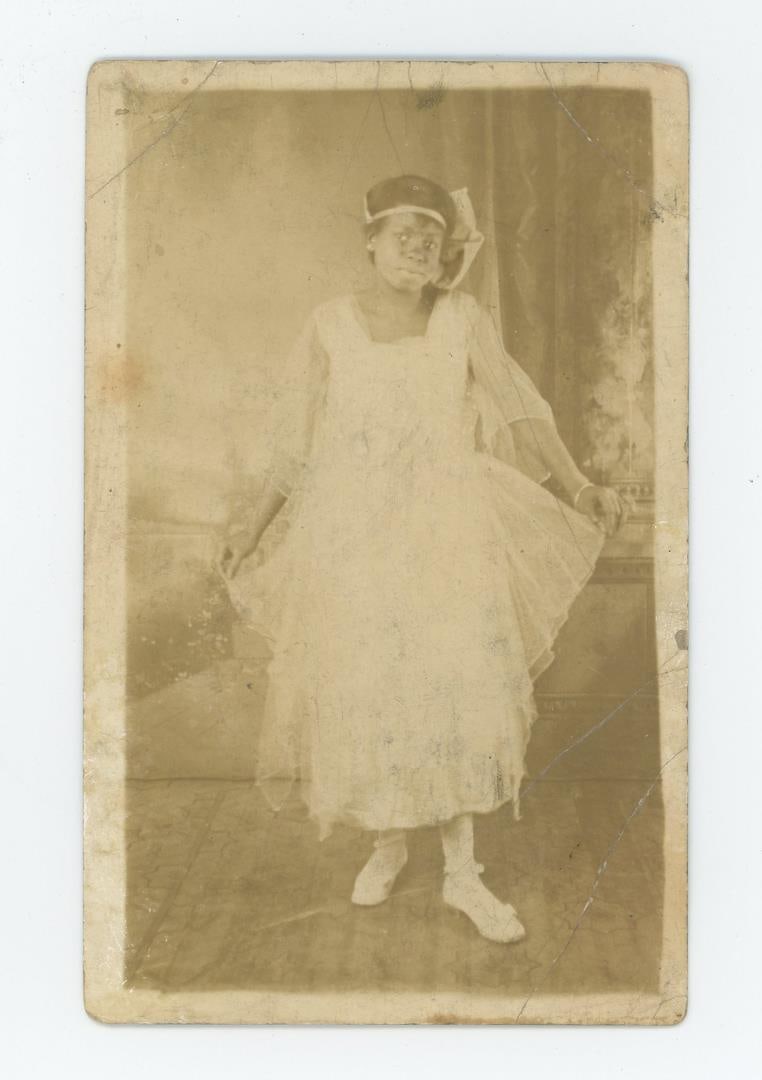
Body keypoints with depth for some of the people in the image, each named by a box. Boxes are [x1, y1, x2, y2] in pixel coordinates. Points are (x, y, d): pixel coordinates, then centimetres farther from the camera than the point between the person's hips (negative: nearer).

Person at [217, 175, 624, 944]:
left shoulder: (464, 321, 1)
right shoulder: (330, 327, 2)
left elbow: (521, 413, 0)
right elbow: (297, 445, 6)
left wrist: (578, 487, -13)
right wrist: (254, 532, 5)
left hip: (443, 535, 0)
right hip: (352, 537, 1)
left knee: (455, 691, -2)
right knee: (365, 694, 6)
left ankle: (462, 873, 11)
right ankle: (387, 844, 28)